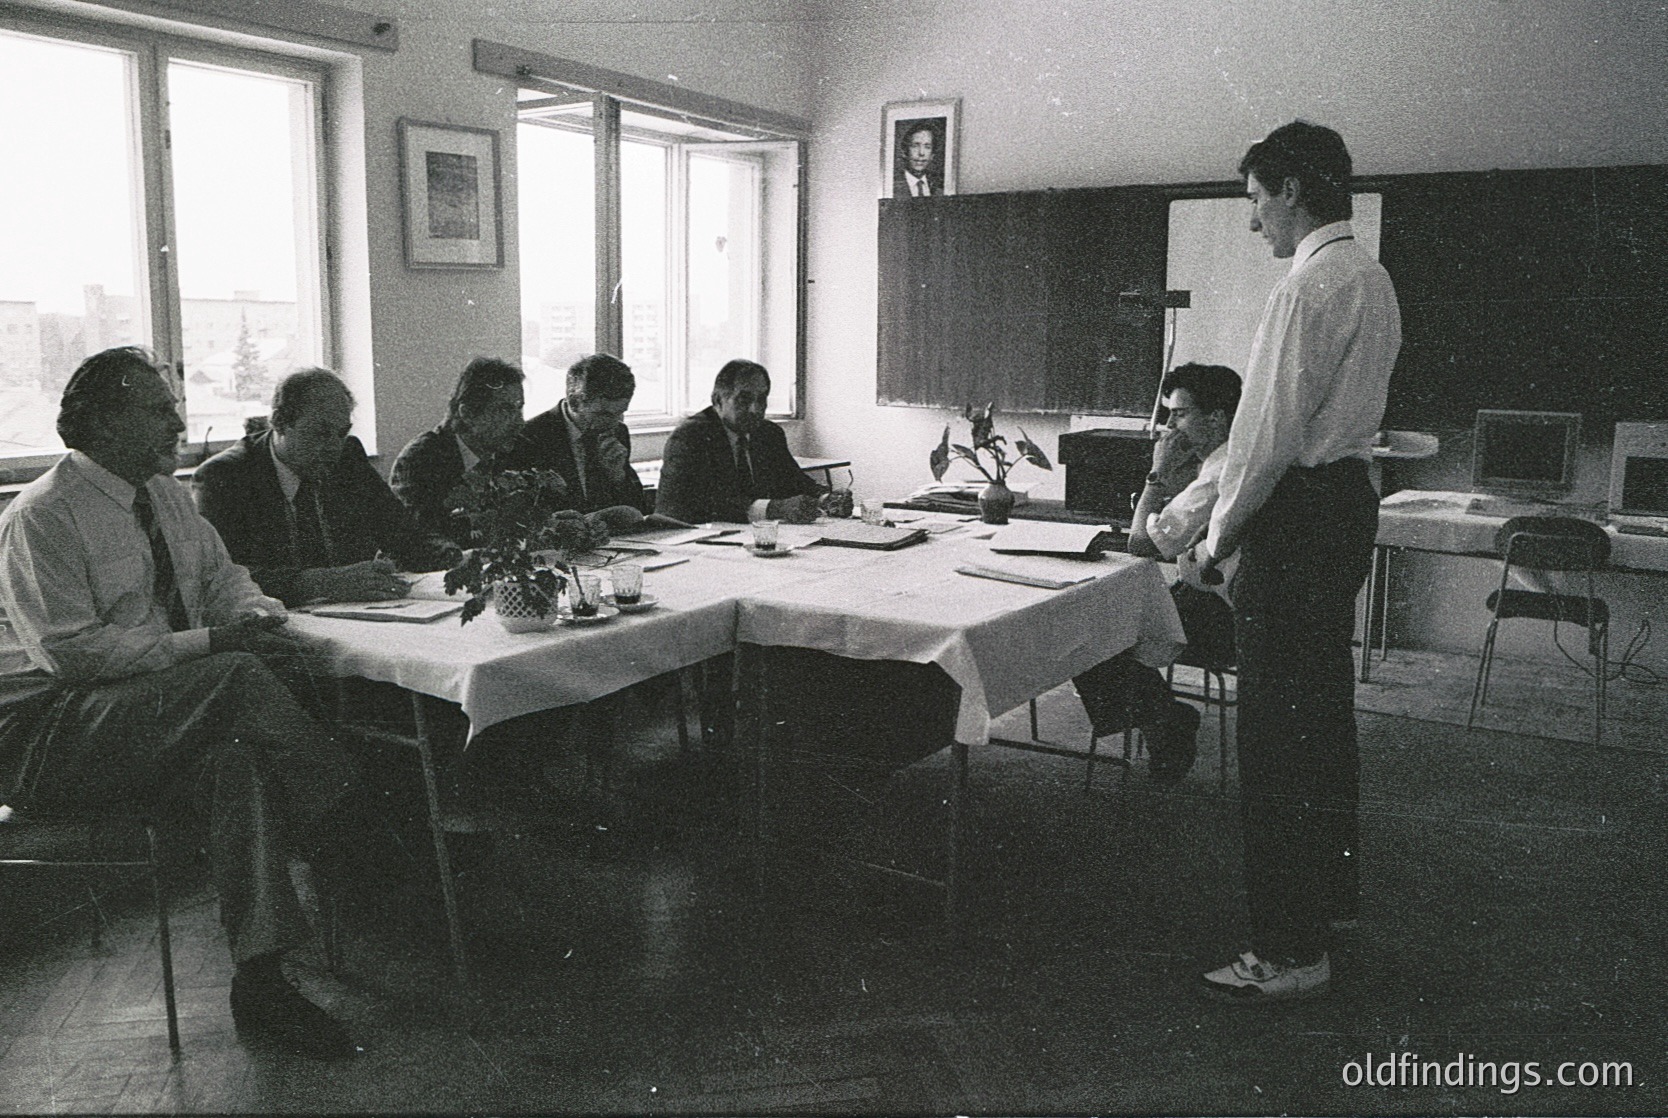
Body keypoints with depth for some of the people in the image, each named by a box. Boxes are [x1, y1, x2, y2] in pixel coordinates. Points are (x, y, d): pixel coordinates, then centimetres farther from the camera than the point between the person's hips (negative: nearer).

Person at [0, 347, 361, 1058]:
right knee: (236, 678, -31)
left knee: (236, 758, -24)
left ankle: (259, 980, -24)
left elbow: (222, 575, 20)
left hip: (161, 722, 8)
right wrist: (210, 642, -25)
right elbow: (71, 649, -21)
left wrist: (256, 615, -5)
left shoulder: (165, 495, 13)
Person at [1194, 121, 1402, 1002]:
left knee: (1278, 732, -6)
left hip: (1297, 512, -11)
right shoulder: (1371, 278, 16)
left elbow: (1271, 428, -20)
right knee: (1324, 711, 21)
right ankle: (1329, 889, 37)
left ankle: (1291, 951, 2)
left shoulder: (1309, 285, -17)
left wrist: (1222, 532, -9)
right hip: (1349, 499, 11)